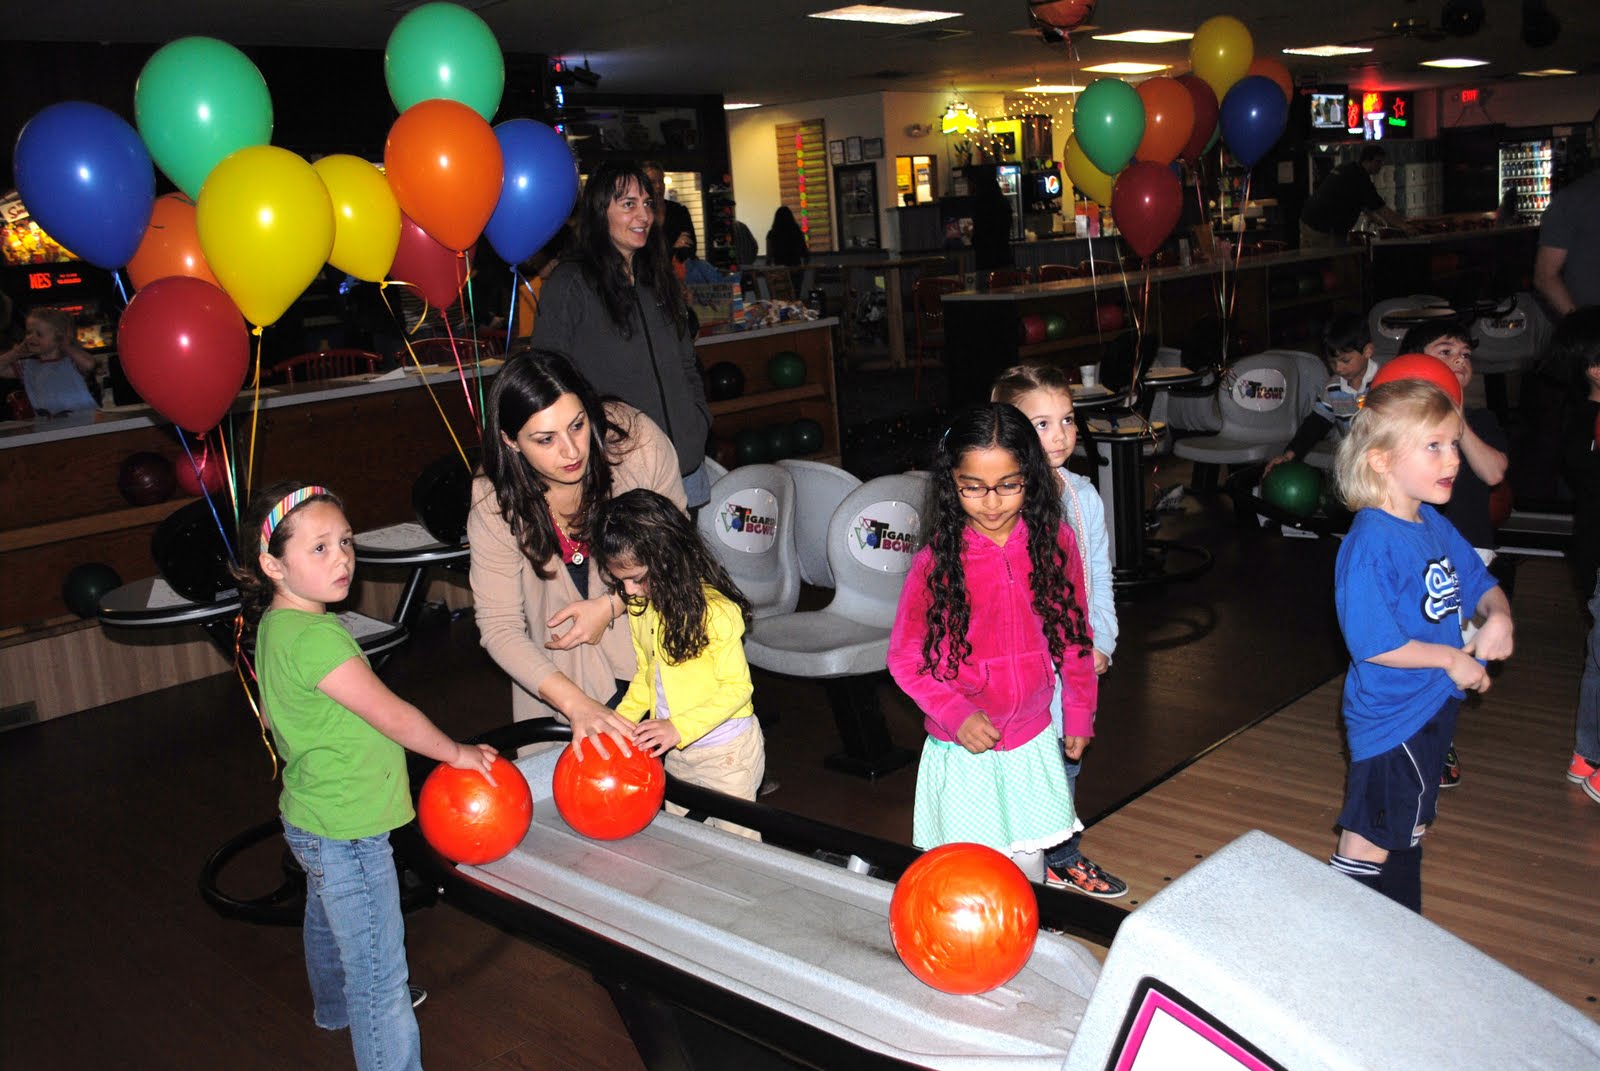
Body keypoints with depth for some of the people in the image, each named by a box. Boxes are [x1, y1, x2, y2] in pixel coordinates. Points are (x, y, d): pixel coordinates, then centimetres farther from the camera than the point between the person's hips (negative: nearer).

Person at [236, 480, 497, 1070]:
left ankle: (336, 1006, 59)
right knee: (380, 975, -4)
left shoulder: (274, 625, 1)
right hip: (347, 833, -11)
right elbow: (392, 716, -25)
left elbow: (271, 713, 15)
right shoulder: (316, 636, -30)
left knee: (328, 923, 34)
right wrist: (457, 752, -12)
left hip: (312, 818, 11)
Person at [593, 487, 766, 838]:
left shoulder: (715, 610, -24)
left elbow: (737, 686, -21)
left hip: (727, 752, -7)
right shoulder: (639, 609, -1)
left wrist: (678, 728, -29)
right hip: (675, 751, 7)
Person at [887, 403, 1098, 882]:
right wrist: (955, 714, -18)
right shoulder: (936, 560, -13)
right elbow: (904, 658, -7)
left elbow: (1074, 634, 7)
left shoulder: (1055, 542, -5)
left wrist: (1079, 713, 13)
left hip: (1033, 743, 2)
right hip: (963, 750, -2)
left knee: (1028, 868, 15)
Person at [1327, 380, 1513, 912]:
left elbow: (1479, 583, 14)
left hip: (1432, 707, 10)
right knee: (1368, 846, 3)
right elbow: (1372, 643, -29)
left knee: (1408, 832, 24)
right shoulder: (1370, 544, -26)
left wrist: (1498, 615, -8)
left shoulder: (1435, 527, 2)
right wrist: (1452, 659, -19)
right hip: (1389, 720, -10)